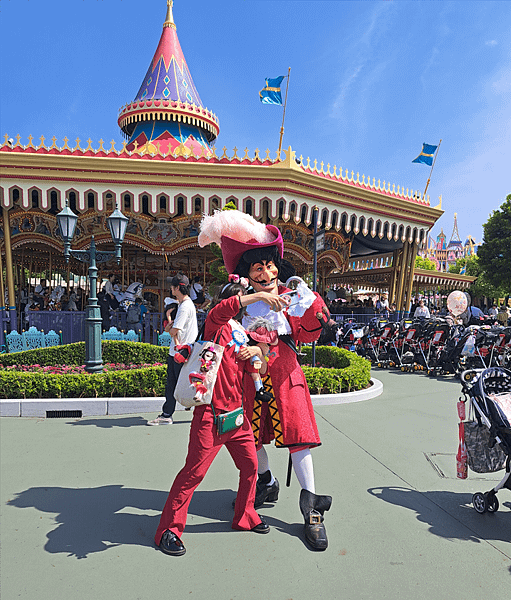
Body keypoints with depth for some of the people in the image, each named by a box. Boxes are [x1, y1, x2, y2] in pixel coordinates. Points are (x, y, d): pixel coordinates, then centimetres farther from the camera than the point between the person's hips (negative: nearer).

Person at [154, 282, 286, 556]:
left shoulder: (244, 333, 16)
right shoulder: (216, 323, -5)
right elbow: (224, 308, -29)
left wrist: (257, 351, -6)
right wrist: (259, 295, -33)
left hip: (237, 412, 8)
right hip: (211, 413, -7)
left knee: (250, 466, 15)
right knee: (194, 471, -2)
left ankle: (245, 516, 37)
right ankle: (168, 529, 15)